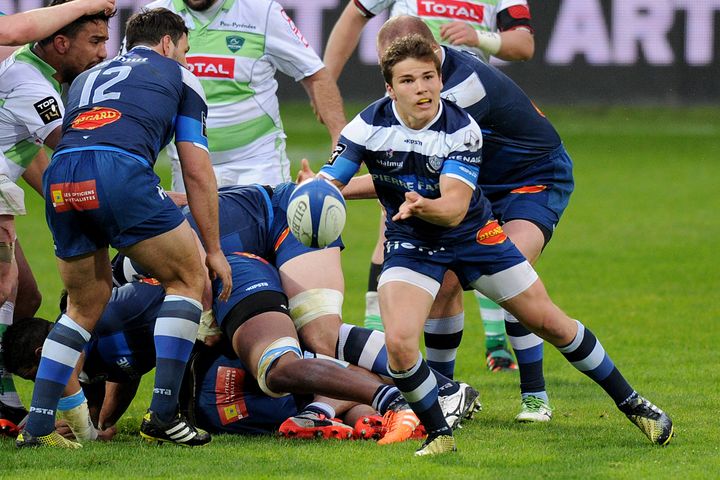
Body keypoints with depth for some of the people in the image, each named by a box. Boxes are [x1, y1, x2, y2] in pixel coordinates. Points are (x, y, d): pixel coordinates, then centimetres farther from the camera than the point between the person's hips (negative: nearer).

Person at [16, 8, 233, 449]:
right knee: (189, 278, 14)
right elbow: (197, 172, 17)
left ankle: (38, 426, 13)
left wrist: (152, 200, 50)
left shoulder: (87, 77, 38)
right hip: (121, 171, -5)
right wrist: (214, 250, 21)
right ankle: (163, 415, 4)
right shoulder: (179, 76, 24)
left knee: (86, 305, 23)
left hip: (59, 181, 5)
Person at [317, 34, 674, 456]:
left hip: (473, 234, 0)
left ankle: (631, 403, 23)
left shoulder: (462, 128, -21)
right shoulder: (369, 126, -19)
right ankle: (439, 435, -1)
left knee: (550, 322, 4)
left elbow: (454, 208, -31)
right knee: (399, 343, -24)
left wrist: (422, 206, -55)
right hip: (410, 243, 0)